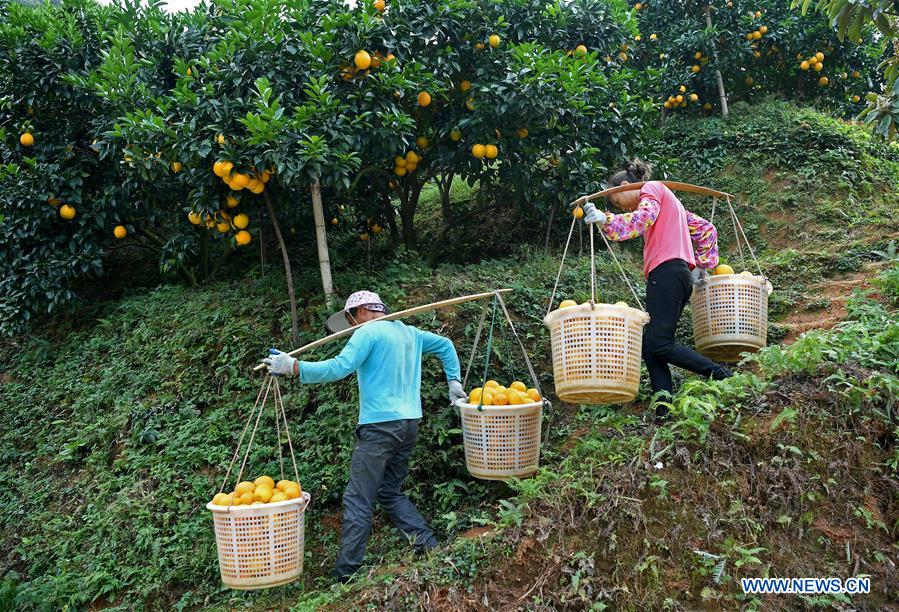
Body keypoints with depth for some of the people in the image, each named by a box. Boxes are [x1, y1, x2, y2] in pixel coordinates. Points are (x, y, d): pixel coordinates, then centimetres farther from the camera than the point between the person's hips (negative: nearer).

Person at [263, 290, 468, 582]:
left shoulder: (368, 333, -7)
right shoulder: (409, 333, 18)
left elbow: (340, 367, -20)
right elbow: (445, 345, 29)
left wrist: (294, 367, -18)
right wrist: (454, 380, 27)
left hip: (380, 424, -8)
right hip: (409, 423, 8)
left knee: (358, 501, -4)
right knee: (391, 492, 19)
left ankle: (345, 574, -2)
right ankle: (430, 547, 12)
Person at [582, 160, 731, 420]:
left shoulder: (650, 189, 6)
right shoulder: (667, 202, 33)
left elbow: (643, 218, -17)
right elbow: (706, 229, 32)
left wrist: (604, 219, -24)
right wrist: (703, 265, 26)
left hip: (666, 272, -10)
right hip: (681, 275, 10)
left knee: (657, 343, -16)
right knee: (652, 346, 2)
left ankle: (721, 376, -14)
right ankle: (665, 412, -7)